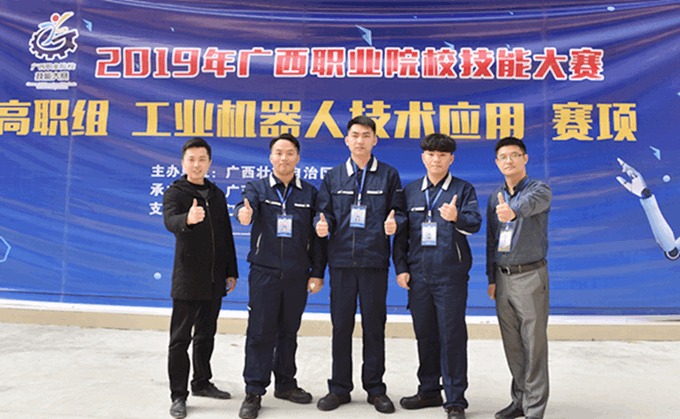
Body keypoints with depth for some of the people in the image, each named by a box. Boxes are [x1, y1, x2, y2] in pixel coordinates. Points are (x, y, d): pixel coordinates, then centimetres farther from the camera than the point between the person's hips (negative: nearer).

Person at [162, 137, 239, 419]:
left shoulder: (217, 195, 12)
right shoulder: (175, 192, -4)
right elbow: (170, 221, -26)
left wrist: (231, 271, 13)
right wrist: (188, 219, -48)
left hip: (214, 281, 5)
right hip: (187, 279, -5)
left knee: (206, 335, 17)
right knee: (180, 339, 3)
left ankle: (202, 383, 33)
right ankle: (178, 396, 14)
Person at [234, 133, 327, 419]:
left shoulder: (309, 193, 8)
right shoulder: (258, 188, 4)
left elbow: (317, 237, 8)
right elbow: (246, 204, -19)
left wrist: (317, 273, 3)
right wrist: (244, 212, -43)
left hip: (297, 275, 2)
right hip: (264, 272, -2)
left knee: (289, 331, 13)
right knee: (260, 331, 1)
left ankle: (285, 383, 30)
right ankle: (254, 392, 13)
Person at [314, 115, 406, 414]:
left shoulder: (389, 175, 8)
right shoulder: (333, 177, 12)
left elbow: (398, 211, 7)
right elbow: (324, 212, 10)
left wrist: (395, 222, -15)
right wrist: (322, 225, -11)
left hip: (374, 261, -1)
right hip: (341, 260, 1)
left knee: (374, 325, 6)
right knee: (341, 325, 7)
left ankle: (375, 388, 22)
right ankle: (339, 388, 21)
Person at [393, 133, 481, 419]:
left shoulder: (463, 189, 4)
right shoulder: (410, 191, 13)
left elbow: (475, 223, -10)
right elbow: (400, 233, 12)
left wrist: (457, 218, -32)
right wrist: (401, 268, 5)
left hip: (451, 275, -3)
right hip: (418, 275, 4)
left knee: (452, 336, -1)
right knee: (424, 334, 12)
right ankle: (429, 391, 28)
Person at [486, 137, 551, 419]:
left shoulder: (540, 190, -5)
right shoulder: (495, 197, 12)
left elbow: (531, 203, -32)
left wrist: (513, 211, -54)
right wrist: (491, 279, 11)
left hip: (530, 276, -5)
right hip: (503, 277, 6)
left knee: (534, 345, 0)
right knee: (512, 345, 13)